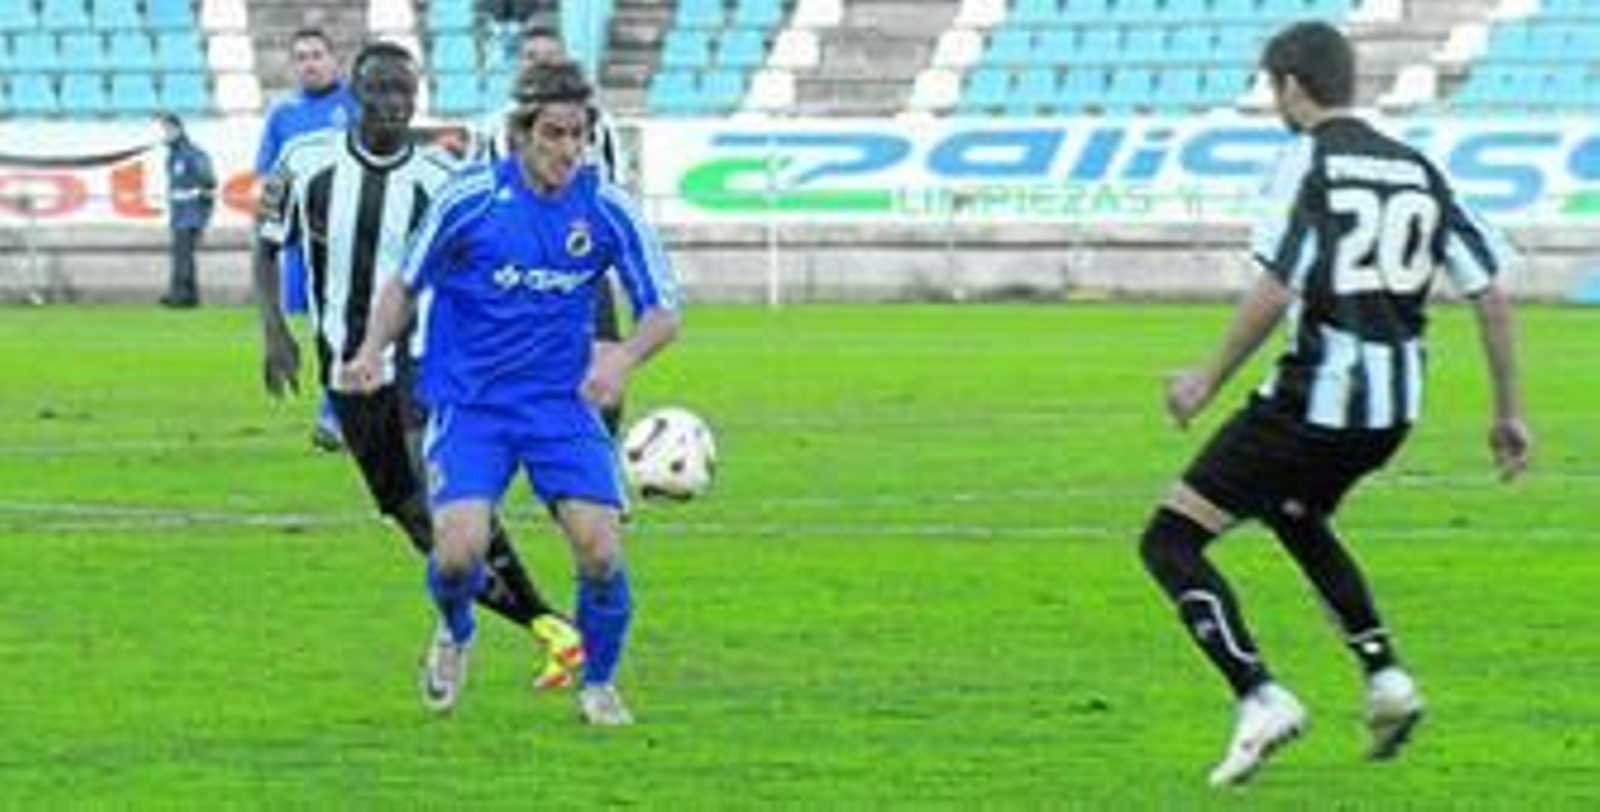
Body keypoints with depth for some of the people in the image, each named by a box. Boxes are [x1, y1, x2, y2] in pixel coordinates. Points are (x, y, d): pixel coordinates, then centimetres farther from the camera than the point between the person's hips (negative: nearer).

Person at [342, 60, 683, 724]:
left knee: (599, 549, -15)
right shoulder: (469, 200, -10)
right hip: (468, 401, -1)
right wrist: (373, 350, -13)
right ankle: (456, 636, 17)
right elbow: (406, 284, 5)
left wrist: (624, 356, -21)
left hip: (563, 402, 1)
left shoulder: (608, 209, -6)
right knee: (460, 548, -21)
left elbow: (664, 313, 0)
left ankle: (598, 684, 14)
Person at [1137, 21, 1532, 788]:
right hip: (1394, 408, 7)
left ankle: (1260, 698, -15)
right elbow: (1492, 291, 7)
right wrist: (1509, 412, 14)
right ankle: (1385, 675, 20)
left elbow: (1274, 290, -19)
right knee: (1298, 519, 35)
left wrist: (1210, 378, -8)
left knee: (1170, 541, 1)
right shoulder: (1416, 170, 10)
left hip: (1314, 399, -7)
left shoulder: (1311, 160, -9)